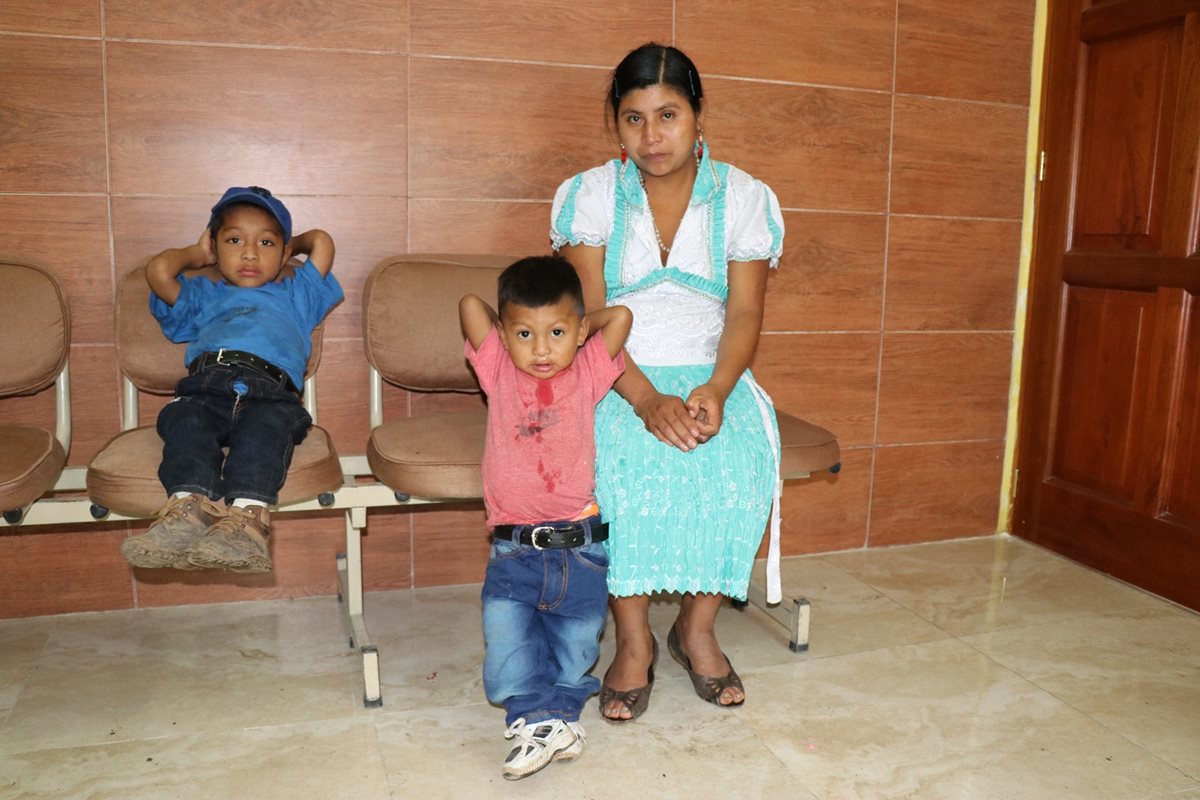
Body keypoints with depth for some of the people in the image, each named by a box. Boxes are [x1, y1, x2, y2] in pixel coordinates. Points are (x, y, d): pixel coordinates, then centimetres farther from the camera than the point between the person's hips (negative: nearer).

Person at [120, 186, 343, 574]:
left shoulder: (295, 294, 41)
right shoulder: (205, 296, 41)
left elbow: (322, 243, 31)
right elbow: (158, 271, 24)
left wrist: (291, 244, 50)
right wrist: (197, 254, 41)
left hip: (271, 392, -1)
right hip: (205, 385, 2)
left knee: (267, 427, -35)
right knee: (185, 420, -32)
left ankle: (246, 517, -56)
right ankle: (188, 505, -52)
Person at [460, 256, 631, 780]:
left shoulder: (588, 373, 4)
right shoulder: (499, 372, 5)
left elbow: (621, 316, -6)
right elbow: (470, 305, -2)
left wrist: (577, 327, 8)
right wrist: (519, 328, 11)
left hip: (580, 545, 0)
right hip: (514, 549, 0)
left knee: (575, 645, 1)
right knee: (507, 636, -15)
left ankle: (542, 720, 13)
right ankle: (543, 721, -10)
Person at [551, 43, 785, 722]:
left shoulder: (746, 199, 3)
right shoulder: (589, 196, -1)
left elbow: (744, 313, -2)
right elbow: (589, 315, -8)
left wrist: (715, 389, -23)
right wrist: (646, 399, -24)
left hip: (711, 375, 2)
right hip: (616, 379, -1)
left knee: (741, 459, -29)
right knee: (624, 460, -33)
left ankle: (697, 627, -6)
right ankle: (634, 639, -14)